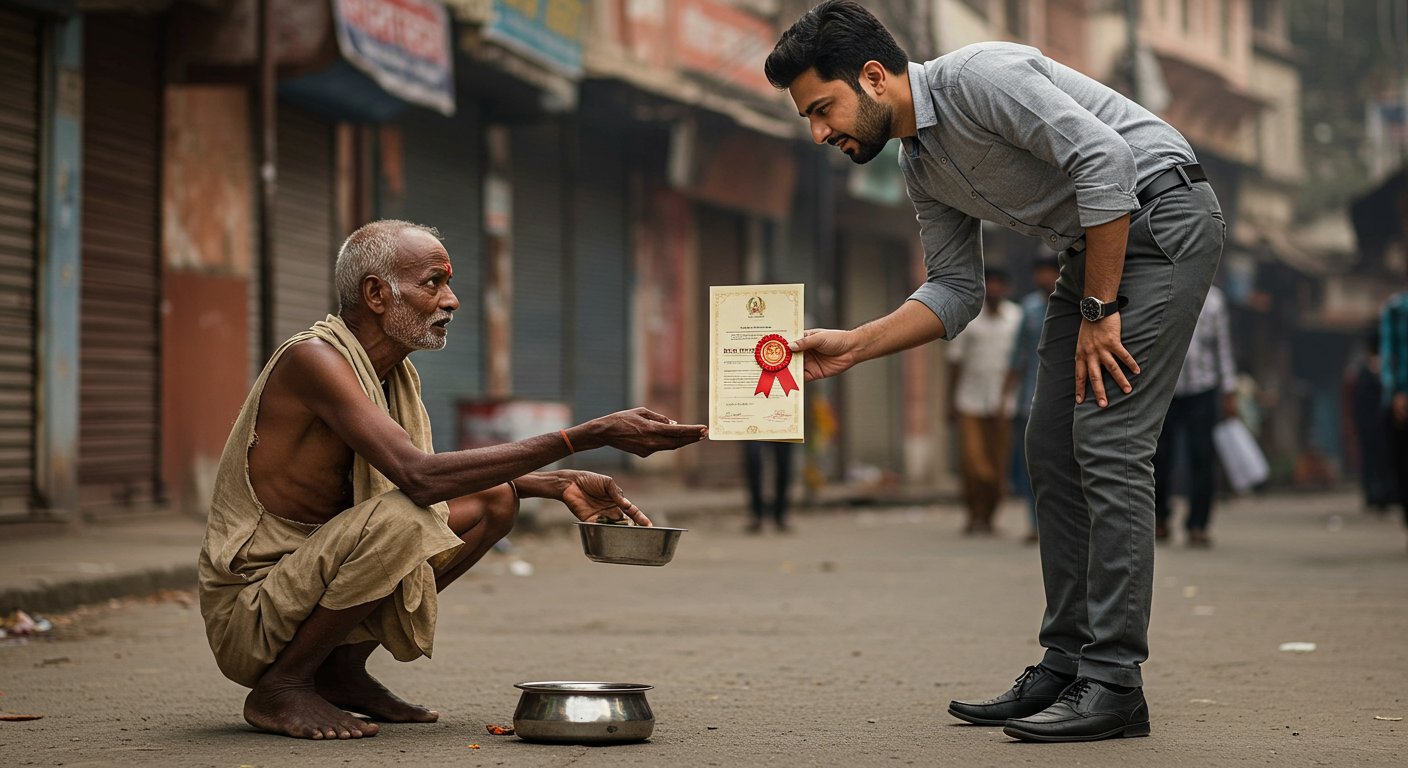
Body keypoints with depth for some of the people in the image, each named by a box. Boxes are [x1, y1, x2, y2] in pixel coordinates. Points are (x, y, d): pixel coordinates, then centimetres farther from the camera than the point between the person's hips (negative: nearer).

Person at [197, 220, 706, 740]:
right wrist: (590, 436, -33)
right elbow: (420, 477, -32)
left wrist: (558, 484, 5)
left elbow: (431, 477, 21)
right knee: (399, 517, -33)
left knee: (493, 502, 8)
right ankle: (280, 688, -12)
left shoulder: (394, 374, 7)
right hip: (244, 616, -9)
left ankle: (342, 669, 10)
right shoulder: (312, 358, -21)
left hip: (309, 576, 9)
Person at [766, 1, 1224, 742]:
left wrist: (1098, 312, -21)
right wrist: (851, 346, 3)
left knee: (1107, 443, -14)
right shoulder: (920, 165, 9)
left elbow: (1105, 159, -26)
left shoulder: (978, 77, -20)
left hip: (1161, 215, -10)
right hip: (1094, 243, 10)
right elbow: (955, 291, 15)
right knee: (1051, 447, 6)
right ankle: (1066, 666, 11)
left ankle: (1112, 685, -12)